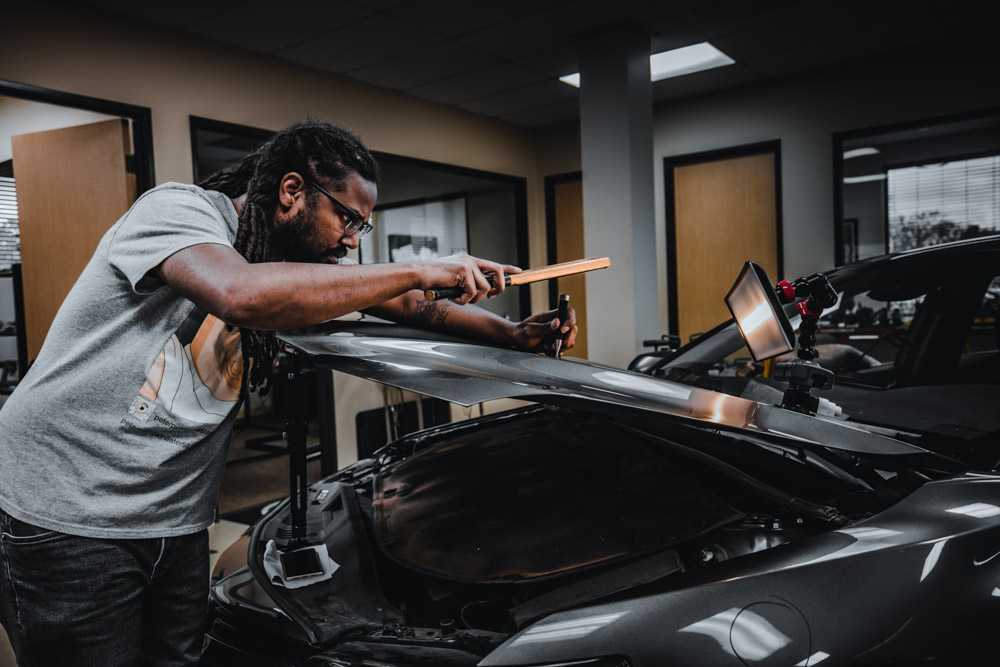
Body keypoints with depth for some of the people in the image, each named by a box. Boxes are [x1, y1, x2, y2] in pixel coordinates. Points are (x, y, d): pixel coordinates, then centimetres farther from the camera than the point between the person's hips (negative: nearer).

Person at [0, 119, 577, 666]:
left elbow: (406, 305, 10)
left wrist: (513, 334, -1)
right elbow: (244, 296, -40)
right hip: (64, 519, -6)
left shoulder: (296, 254, 5)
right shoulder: (178, 210, -18)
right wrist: (423, 271, -33)